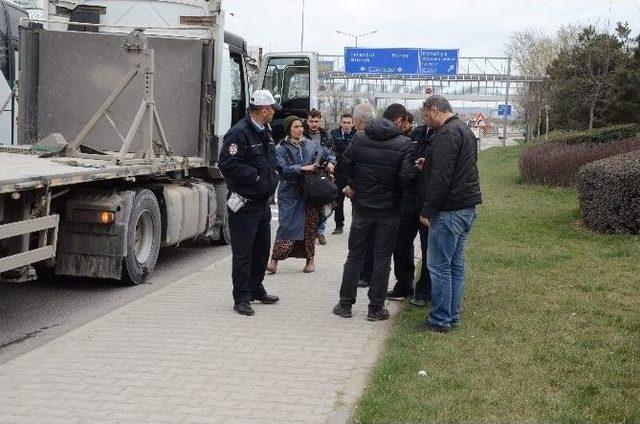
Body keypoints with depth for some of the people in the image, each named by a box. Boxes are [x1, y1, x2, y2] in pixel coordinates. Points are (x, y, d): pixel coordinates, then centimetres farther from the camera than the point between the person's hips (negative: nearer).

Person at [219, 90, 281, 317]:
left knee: (262, 249, 19)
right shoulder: (239, 133, -17)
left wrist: (272, 176, 12)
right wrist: (255, 176, -20)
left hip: (263, 202, 9)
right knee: (243, 252, -2)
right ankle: (241, 298, 5)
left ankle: (256, 289, 34)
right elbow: (228, 164, -24)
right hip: (245, 204, -9)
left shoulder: (266, 132, 14)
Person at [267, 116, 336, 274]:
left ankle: (310, 259, 16)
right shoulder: (281, 148, -1)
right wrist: (302, 168, -19)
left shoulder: (312, 144, 9)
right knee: (288, 225, -8)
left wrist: (330, 163, 1)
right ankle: (274, 260, -3)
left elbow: (329, 154, 21)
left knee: (310, 225, 4)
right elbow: (283, 169, -13)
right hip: (290, 194, -3)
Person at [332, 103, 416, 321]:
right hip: (389, 209, -2)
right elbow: (405, 176, -19)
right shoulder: (404, 143, -11)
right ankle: (375, 308, 10)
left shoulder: (359, 139, -3)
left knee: (355, 254, 13)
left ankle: (345, 303, 16)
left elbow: (345, 166, -6)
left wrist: (355, 186, 8)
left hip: (362, 207, 2)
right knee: (382, 258, 7)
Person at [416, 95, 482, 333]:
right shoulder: (464, 130, 19)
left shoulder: (446, 134, -15)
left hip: (449, 211, -10)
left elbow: (441, 177, -21)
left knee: (439, 266, -5)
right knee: (456, 266, 14)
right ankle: (452, 317, 20)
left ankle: (440, 321, 0)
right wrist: (427, 164, 20)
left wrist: (427, 210, -16)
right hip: (466, 208, 10)